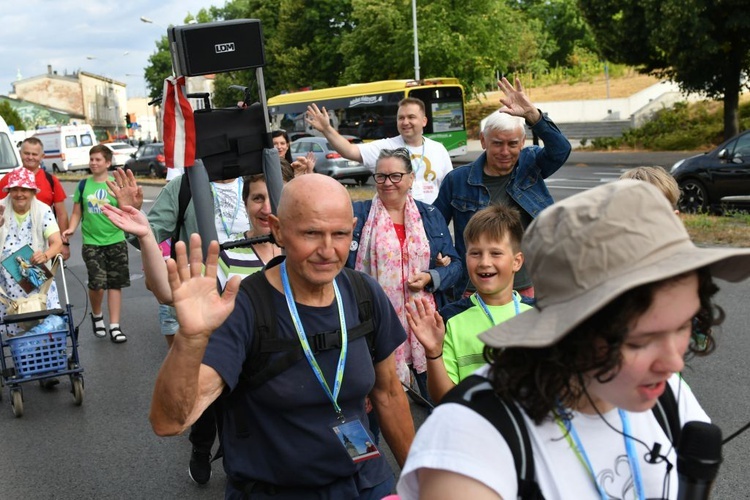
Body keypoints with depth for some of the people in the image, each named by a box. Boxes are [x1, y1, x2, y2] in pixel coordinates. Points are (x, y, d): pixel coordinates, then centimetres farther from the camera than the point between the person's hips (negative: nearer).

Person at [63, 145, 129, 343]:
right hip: (91, 242, 0)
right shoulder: (84, 185, 4)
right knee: (97, 283, -11)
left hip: (116, 241, 0)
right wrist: (71, 229, -8)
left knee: (115, 284, 5)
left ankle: (114, 326, 14)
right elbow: (77, 213, 9)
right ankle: (97, 315, 18)